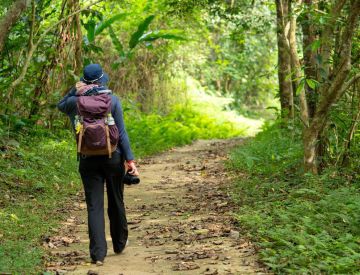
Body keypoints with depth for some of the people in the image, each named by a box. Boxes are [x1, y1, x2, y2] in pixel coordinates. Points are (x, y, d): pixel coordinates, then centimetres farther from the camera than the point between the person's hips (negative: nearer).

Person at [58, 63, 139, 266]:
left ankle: (98, 254, -6)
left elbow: (61, 105, 21)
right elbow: (122, 132, -7)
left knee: (94, 206, 2)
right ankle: (120, 245, 33)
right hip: (113, 158, 0)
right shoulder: (112, 100, -7)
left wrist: (74, 92, 4)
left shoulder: (75, 102, -4)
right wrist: (130, 159, -3)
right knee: (116, 202, 16)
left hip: (88, 160, 0)